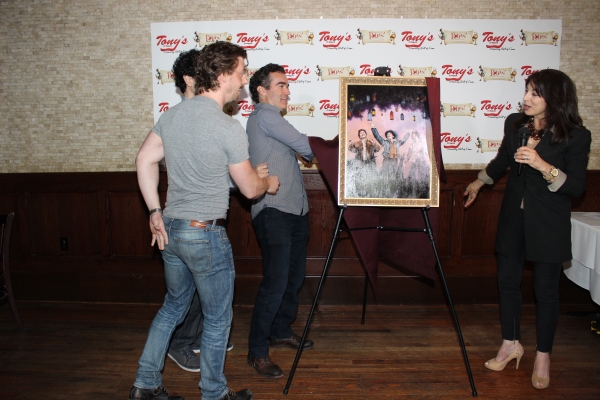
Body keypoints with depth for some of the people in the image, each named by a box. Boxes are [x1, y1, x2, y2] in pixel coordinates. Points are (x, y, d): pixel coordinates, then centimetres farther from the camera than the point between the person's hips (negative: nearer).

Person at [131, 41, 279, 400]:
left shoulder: (172, 114, 4)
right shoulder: (229, 128, -17)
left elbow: (145, 160, 9)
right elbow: (249, 189, -9)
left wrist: (156, 212, 11)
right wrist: (269, 183, 13)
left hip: (170, 230, 7)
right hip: (206, 234, -7)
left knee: (174, 306, 25)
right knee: (218, 319, 12)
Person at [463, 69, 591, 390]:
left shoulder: (576, 136, -11)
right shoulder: (514, 123, 1)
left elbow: (576, 187, -13)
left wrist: (543, 166, -28)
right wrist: (479, 182, 33)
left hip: (548, 223, -4)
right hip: (513, 217, 4)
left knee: (545, 289, 6)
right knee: (507, 281, 11)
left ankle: (543, 356, 25)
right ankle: (511, 344, 30)